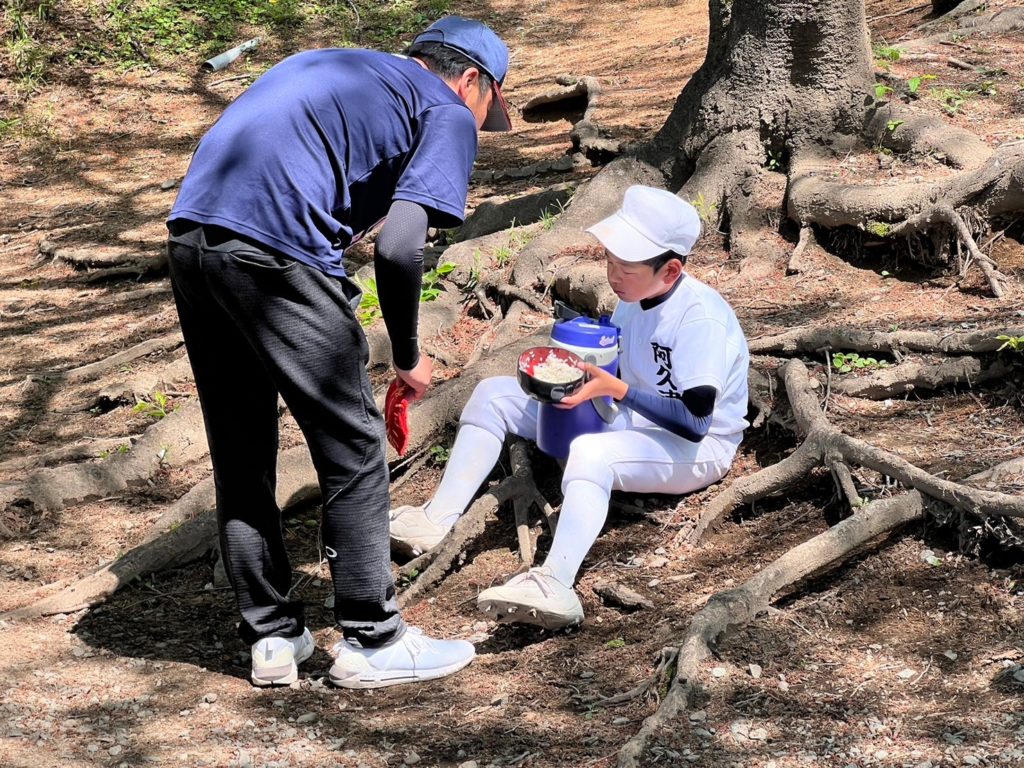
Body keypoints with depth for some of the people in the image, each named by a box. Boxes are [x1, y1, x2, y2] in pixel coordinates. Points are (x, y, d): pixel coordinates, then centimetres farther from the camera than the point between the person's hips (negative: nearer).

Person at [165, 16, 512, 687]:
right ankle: (372, 642, 13)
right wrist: (408, 357, 6)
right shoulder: (449, 115, 7)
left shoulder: (334, 67, 30)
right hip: (273, 252, -8)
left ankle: (273, 638, 24)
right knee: (354, 448, 6)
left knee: (240, 453, 16)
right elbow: (398, 248, -8)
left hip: (191, 231, 8)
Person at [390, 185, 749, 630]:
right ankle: (437, 521, -9)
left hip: (697, 448, -9)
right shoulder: (633, 300, 1)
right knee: (493, 395, 1)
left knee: (590, 452, -42)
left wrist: (616, 389, -32)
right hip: (627, 424, 9)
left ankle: (555, 585, -59)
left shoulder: (701, 319, -24)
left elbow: (694, 422, -28)